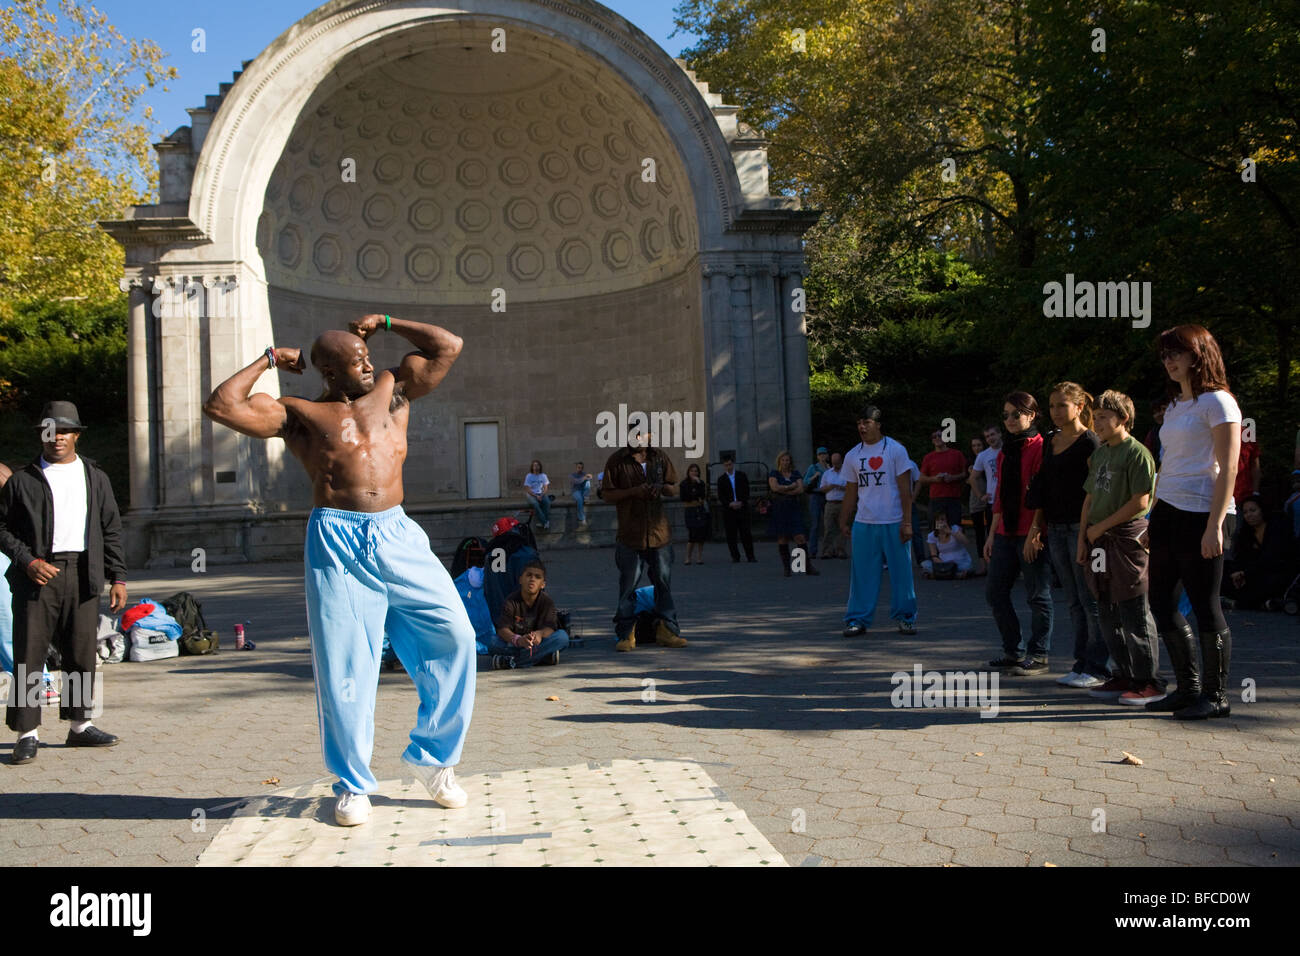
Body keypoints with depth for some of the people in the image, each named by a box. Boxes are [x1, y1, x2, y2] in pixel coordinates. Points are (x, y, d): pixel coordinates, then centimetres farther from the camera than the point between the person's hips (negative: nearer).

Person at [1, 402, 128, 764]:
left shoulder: (95, 478, 14)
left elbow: (111, 530, 13)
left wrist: (118, 577, 7)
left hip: (83, 574, 3)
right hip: (37, 574, -3)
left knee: (82, 653, 8)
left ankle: (79, 724, 20)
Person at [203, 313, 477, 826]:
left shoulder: (392, 391, 18)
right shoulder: (298, 413, 10)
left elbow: (449, 347, 19)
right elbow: (221, 405, 0)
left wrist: (384, 322, 21)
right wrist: (268, 360, 11)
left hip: (399, 537, 3)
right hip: (336, 544, -3)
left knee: (455, 635, -7)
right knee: (343, 666, -1)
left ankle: (433, 757, 11)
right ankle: (352, 784, 16)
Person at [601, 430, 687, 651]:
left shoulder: (660, 458, 10)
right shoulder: (617, 461, -1)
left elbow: (674, 489, 17)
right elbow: (608, 495, -1)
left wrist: (662, 488, -6)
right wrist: (633, 491, -15)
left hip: (659, 532, 3)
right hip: (630, 534, -3)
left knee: (664, 583, 7)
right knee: (627, 586, 0)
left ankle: (666, 631, 15)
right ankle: (626, 635, 6)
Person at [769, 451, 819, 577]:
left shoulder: (796, 474, 12)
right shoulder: (774, 474, 5)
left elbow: (800, 489, -3)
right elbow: (775, 487, -13)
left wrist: (784, 491, -9)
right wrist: (791, 487, -5)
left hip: (794, 509, 2)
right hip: (779, 509, -1)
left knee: (800, 537, -7)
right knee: (782, 539, 0)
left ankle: (807, 567, -4)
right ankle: (787, 568, 7)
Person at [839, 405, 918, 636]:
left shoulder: (895, 450, -2)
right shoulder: (852, 456, 9)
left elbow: (905, 488, -4)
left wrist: (907, 522, -9)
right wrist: (843, 522, 11)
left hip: (893, 523, -3)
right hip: (863, 524, 3)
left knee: (901, 571, 3)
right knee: (862, 573, 2)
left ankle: (905, 617, 16)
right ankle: (858, 619, 10)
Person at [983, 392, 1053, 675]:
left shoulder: (1040, 448, -8)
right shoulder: (1004, 452, 16)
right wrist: (992, 534, 16)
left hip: (1030, 534, -8)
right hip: (1006, 533, 8)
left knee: (1037, 596, 1)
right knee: (995, 592, 9)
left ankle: (1038, 655, 11)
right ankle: (1013, 651, 20)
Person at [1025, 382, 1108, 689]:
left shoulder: (1089, 442, -8)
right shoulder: (1051, 443, 15)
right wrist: (1036, 529, 14)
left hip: (1081, 527, -7)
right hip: (1056, 528, 7)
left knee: (1091, 600, -3)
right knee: (1074, 602, 10)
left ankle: (1096, 668, 2)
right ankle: (1082, 663, 15)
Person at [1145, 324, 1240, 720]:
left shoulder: (1216, 402, -7)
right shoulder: (1175, 406, 18)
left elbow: (1227, 468, -13)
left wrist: (1214, 525, -20)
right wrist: (1154, 517, 15)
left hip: (1199, 513, -9)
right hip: (1167, 511, 9)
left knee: (1204, 605, -3)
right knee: (1161, 601, 10)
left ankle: (1216, 695, 8)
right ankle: (1188, 688, 21)